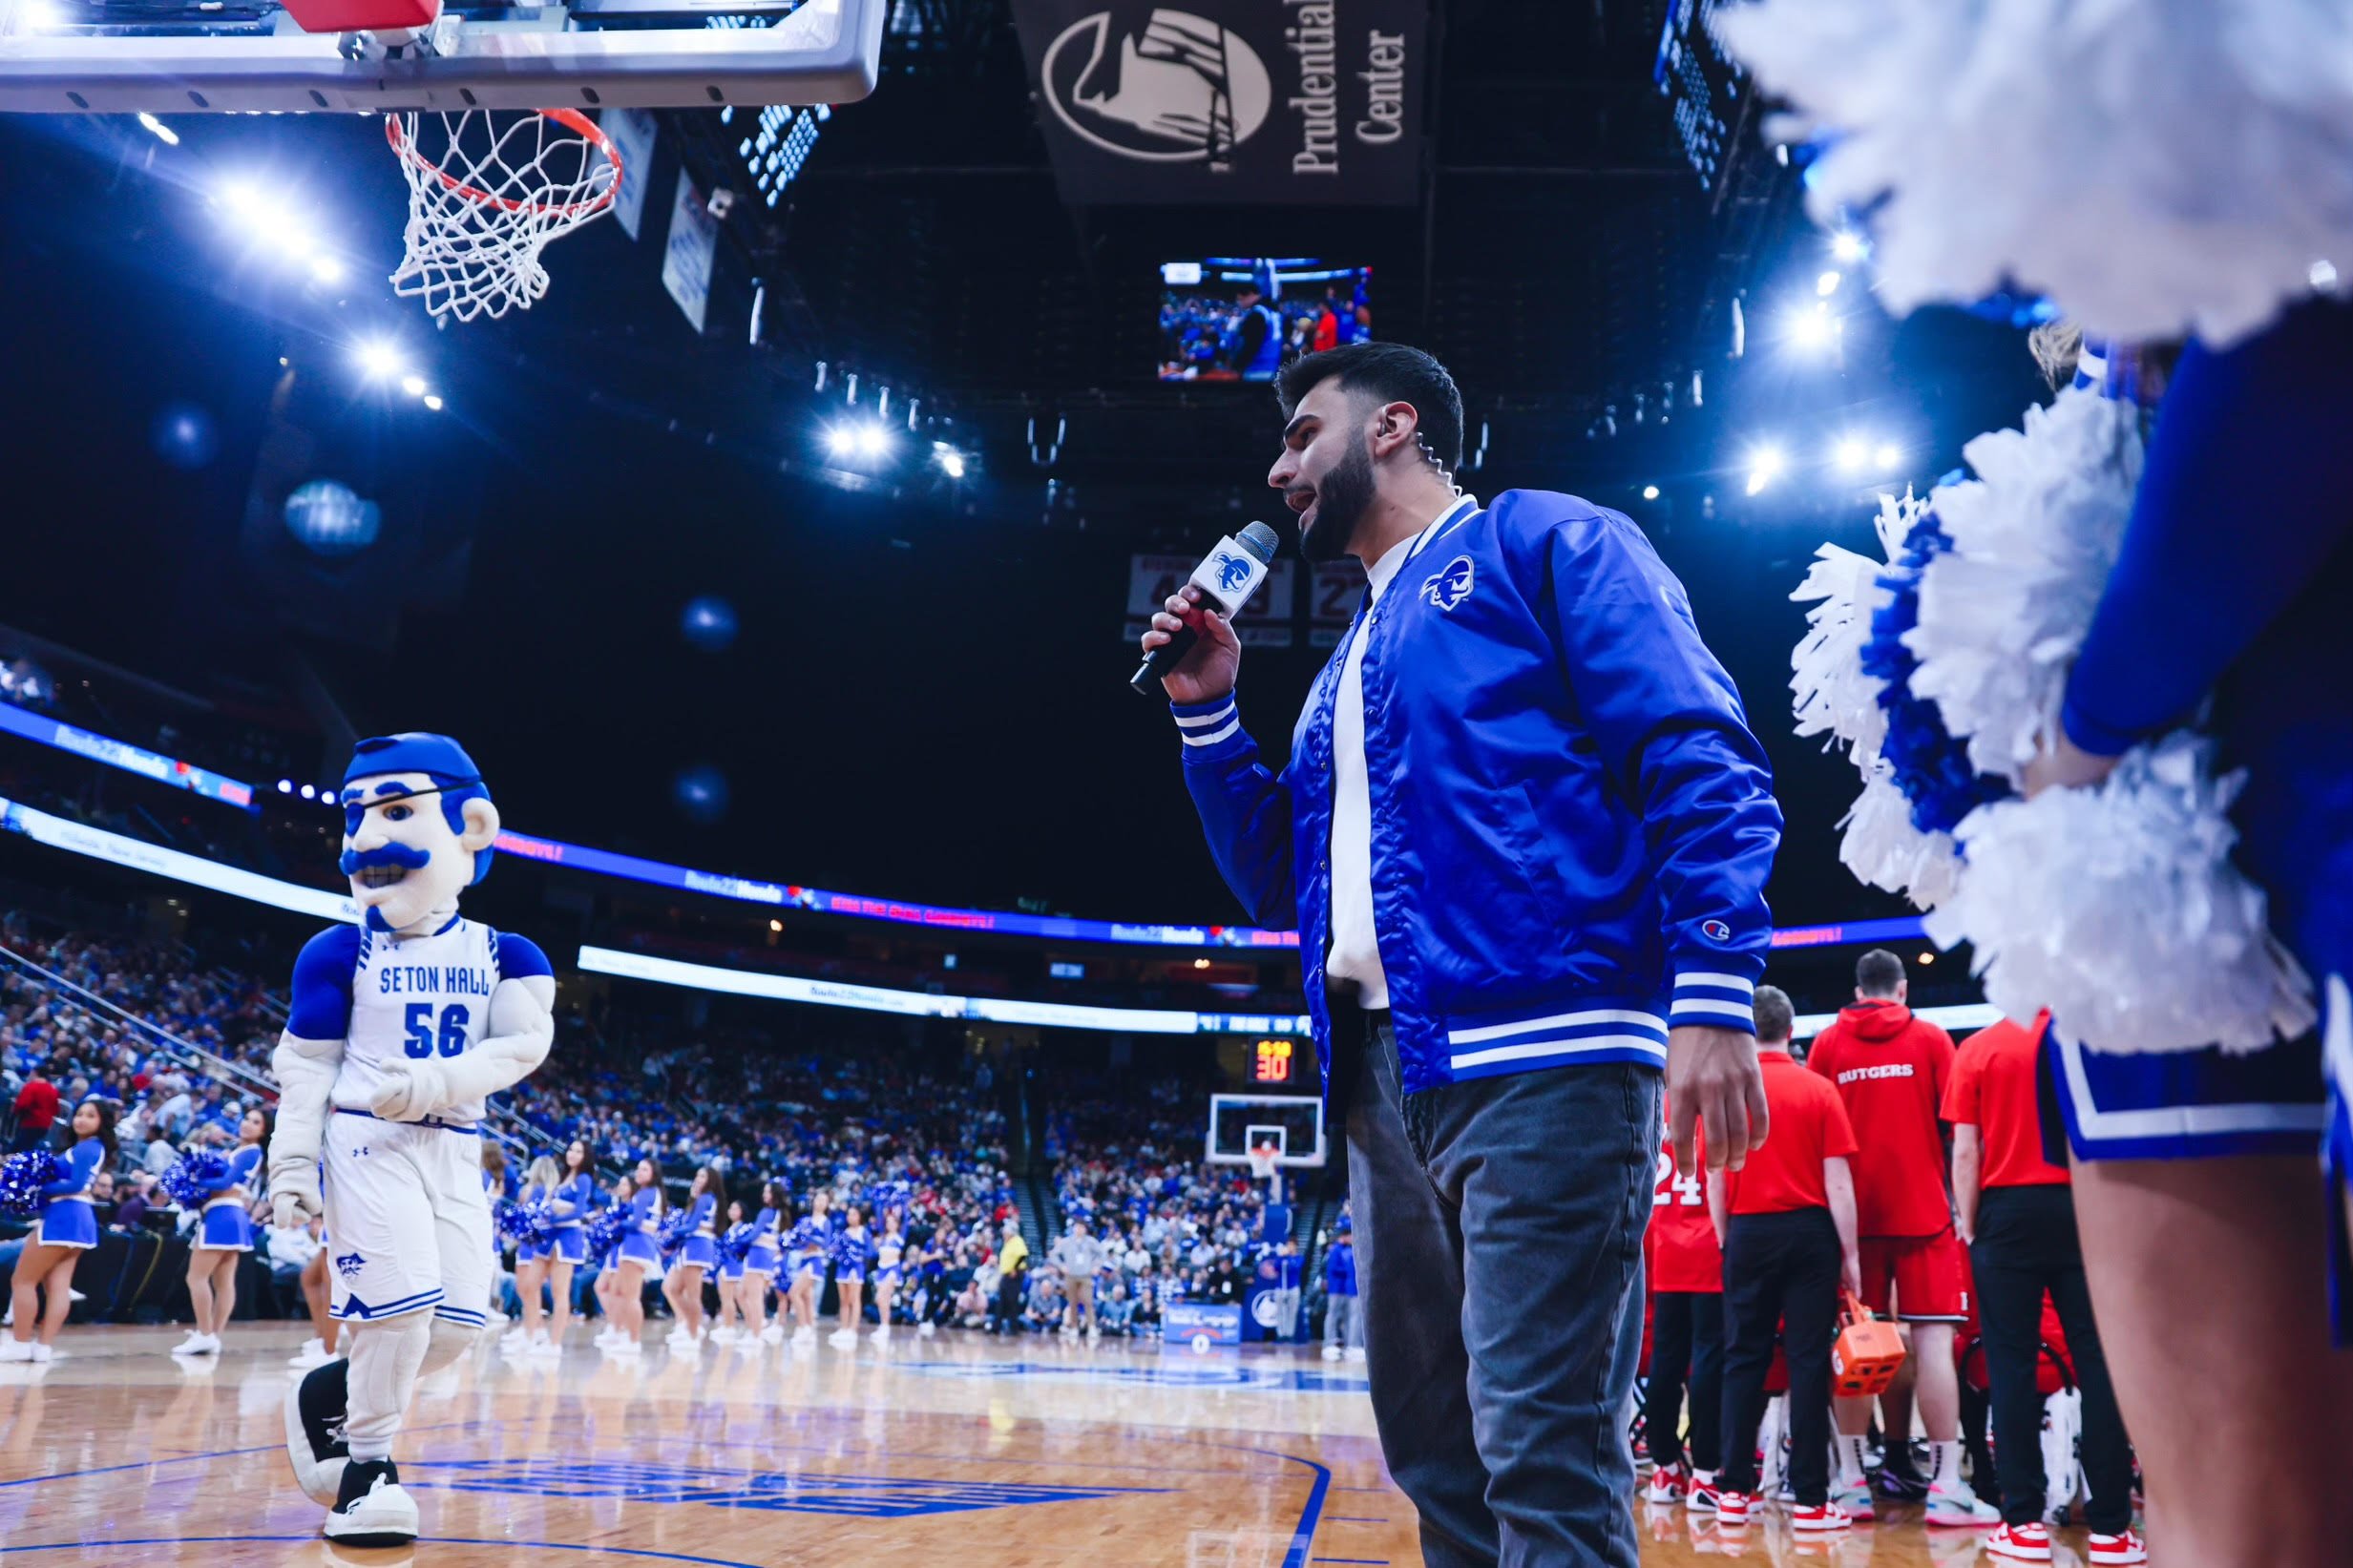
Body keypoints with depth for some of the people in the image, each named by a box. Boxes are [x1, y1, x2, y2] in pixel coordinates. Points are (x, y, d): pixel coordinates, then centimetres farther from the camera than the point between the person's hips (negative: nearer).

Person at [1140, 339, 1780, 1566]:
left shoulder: (1542, 544, 5)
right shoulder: (1352, 659, 28)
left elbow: (1703, 768, -7)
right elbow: (1284, 882, 28)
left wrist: (1711, 995, -19)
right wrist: (1208, 716, 19)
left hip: (1538, 1052, -8)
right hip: (1384, 1073, 9)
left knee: (1541, 1451, -11)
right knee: (1434, 1444, 12)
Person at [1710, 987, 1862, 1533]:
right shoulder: (1819, 1091, -3)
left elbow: (1715, 1180, 4)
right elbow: (1838, 1183, -5)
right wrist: (1850, 1253, 1)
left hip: (1748, 1233, 1)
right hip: (1810, 1232, -1)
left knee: (1743, 1359, 8)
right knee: (1809, 1360, 2)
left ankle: (1734, 1491, 10)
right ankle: (1810, 1500, 4)